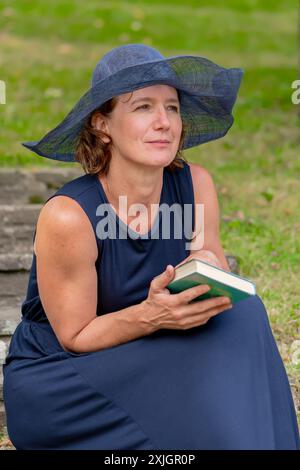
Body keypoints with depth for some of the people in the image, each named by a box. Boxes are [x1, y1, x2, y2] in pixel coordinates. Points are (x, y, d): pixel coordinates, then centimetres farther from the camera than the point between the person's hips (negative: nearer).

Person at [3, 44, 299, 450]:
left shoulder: (195, 184, -8)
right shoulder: (67, 216, -23)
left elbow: (219, 292, 0)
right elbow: (75, 337, -15)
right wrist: (149, 315, -33)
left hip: (143, 361, 6)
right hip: (54, 383, -6)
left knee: (238, 317, -21)